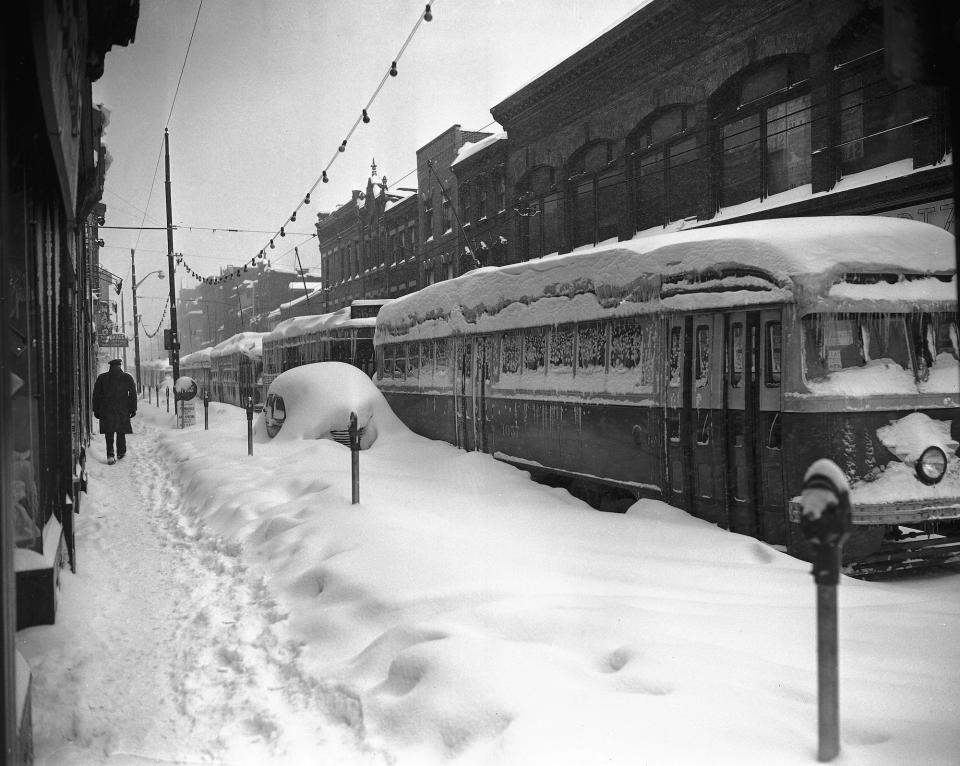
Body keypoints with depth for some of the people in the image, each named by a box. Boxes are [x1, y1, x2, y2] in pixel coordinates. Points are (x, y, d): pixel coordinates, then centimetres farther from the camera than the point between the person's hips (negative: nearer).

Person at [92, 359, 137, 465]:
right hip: (123, 410, 0)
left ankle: (110, 455, -13)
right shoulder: (127, 377, 3)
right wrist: (133, 408, 5)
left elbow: (96, 395, 6)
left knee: (109, 434, 0)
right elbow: (133, 393, 1)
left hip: (106, 409, 0)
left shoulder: (101, 378, 5)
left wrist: (96, 410, 11)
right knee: (121, 432, 14)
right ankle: (121, 452, 21)